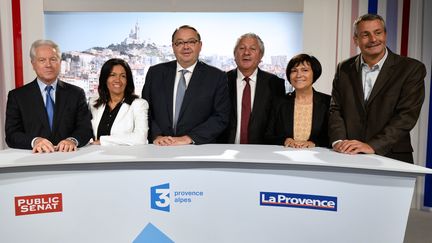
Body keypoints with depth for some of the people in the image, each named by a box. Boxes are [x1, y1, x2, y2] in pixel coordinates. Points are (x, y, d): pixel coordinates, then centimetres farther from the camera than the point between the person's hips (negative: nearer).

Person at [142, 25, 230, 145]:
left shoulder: (217, 77, 1)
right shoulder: (155, 73, 9)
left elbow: (221, 117, -4)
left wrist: (188, 138, -12)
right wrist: (156, 136, -7)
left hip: (198, 149, -2)